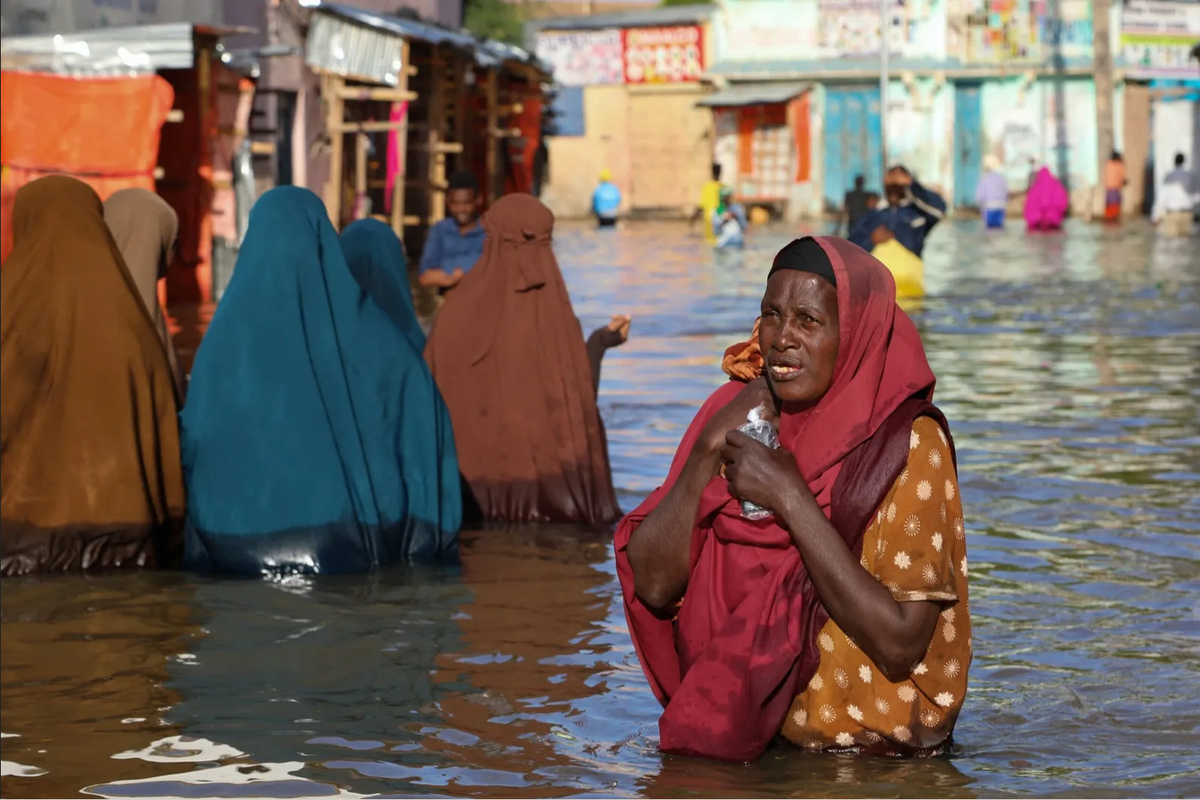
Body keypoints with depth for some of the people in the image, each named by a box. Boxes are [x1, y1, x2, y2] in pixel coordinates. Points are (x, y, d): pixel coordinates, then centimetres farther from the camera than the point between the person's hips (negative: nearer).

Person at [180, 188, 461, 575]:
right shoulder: (372, 329, 2)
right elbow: (423, 434, -1)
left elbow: (197, 436, 4)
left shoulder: (230, 329, 3)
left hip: (244, 537, 0)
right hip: (350, 535, 0)